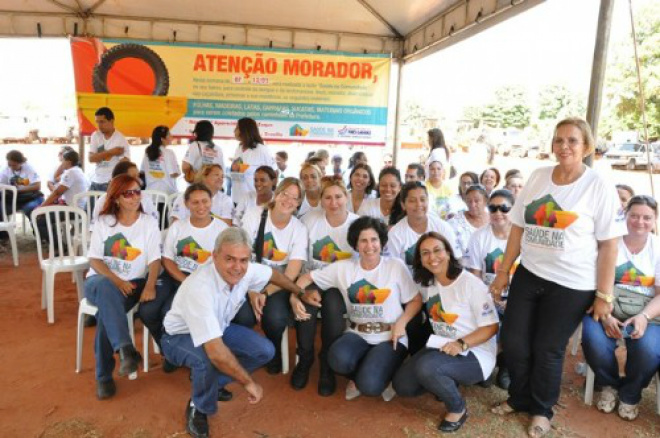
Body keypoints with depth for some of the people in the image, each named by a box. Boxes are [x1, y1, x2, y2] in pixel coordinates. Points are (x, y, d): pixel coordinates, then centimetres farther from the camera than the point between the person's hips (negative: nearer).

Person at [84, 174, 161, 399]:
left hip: (133, 283, 0)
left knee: (107, 309, -32)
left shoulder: (149, 222, 4)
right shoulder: (103, 222, 6)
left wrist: (150, 286, -23)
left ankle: (104, 375, -22)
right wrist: (116, 280, -19)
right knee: (107, 289, -38)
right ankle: (126, 350, -50)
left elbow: (155, 260, -4)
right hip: (100, 280, 0)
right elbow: (94, 260, -1)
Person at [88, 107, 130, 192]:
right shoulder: (95, 136, 6)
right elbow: (91, 158, -4)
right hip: (95, 182, 5)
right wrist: (110, 152, -16)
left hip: (112, 184, -5)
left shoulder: (120, 140, -9)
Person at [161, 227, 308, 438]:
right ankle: (198, 408, -3)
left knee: (265, 351, -6)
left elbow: (273, 274, 4)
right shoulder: (200, 288, -40)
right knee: (210, 361, -36)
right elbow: (216, 352, -43)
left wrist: (301, 293, 16)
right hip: (180, 337, -6)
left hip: (217, 328, 7)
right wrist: (249, 383, -31)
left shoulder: (245, 270, -20)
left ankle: (210, 382, 14)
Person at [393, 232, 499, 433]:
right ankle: (446, 383, 17)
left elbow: (491, 327, -16)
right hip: (441, 348, 7)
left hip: (475, 353, -6)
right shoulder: (427, 283, 2)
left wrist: (461, 344, -30)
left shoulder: (470, 283, -18)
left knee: (426, 367, -33)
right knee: (402, 384, -5)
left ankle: (458, 408, -5)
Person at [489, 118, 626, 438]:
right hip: (528, 274, 4)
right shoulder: (538, 176, 3)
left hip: (572, 284, -4)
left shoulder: (599, 187, -8)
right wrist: (503, 271, 7)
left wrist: (604, 295, -9)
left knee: (547, 349, 8)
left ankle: (542, 410, 34)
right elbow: (518, 228, 7)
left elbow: (609, 245, -7)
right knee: (513, 342, 8)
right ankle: (519, 399, 34)